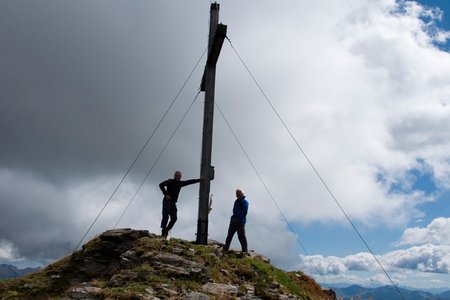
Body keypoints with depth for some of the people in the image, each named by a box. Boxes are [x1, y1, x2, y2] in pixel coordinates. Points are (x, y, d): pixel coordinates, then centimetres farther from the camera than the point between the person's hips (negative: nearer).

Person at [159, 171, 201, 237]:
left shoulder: (180, 183, 13)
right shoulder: (170, 181, -4)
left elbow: (190, 182, 19)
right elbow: (161, 185, -14)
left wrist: (199, 180, 19)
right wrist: (166, 194, -19)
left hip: (173, 203, 6)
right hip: (167, 201, -5)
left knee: (174, 218, -6)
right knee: (165, 216, -16)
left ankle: (166, 231, 4)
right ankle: (163, 232, -14)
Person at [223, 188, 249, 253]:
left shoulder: (245, 202, -9)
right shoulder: (236, 201, 16)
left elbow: (245, 212, -16)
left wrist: (238, 218, -17)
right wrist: (233, 217, 9)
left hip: (240, 221, -8)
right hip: (233, 220, 8)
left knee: (241, 236, -5)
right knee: (230, 234, 10)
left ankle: (245, 250, 3)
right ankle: (226, 248, 16)